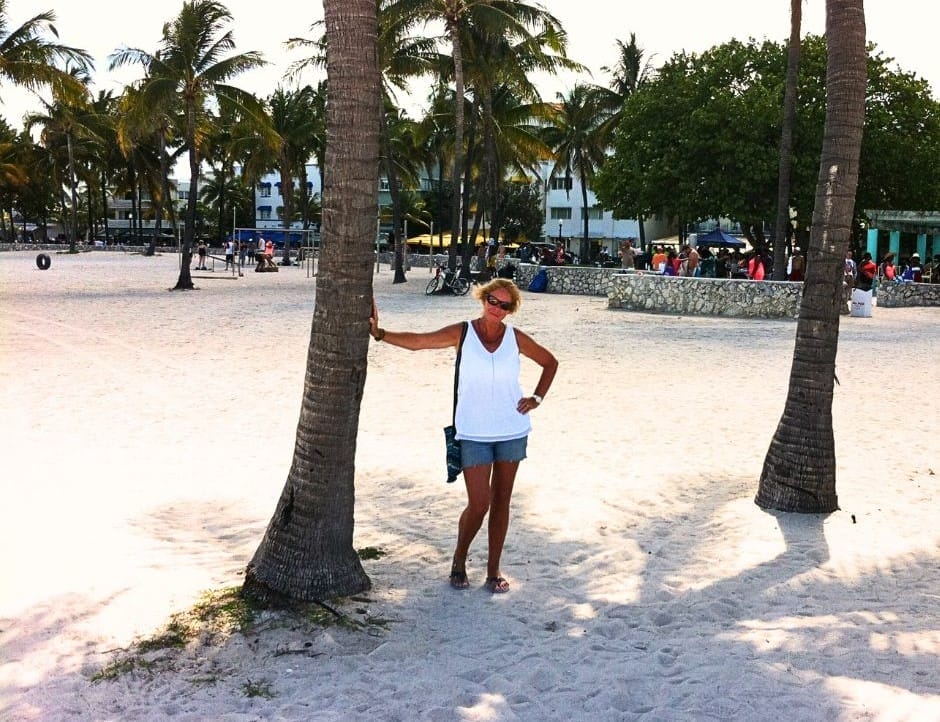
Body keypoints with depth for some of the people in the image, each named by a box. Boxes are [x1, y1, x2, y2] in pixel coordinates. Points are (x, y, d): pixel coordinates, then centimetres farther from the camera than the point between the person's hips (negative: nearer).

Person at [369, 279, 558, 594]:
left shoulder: (515, 338, 0)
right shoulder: (462, 333, -5)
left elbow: (550, 362, 14)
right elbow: (417, 341, -14)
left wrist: (537, 398, 4)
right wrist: (380, 333, -25)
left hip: (512, 430, 2)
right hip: (474, 433, -2)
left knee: (501, 500, 9)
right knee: (478, 503, -6)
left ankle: (493, 569, 21)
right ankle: (459, 559, 20)